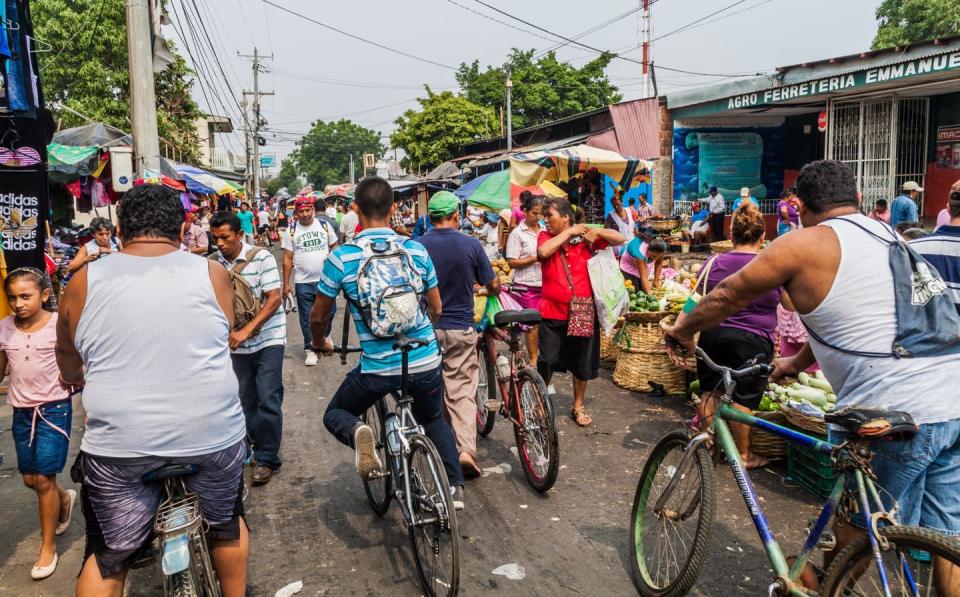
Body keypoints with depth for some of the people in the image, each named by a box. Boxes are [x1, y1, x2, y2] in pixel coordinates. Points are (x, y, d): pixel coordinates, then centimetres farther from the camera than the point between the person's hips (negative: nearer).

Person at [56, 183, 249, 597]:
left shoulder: (84, 283, 0)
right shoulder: (211, 274, -2)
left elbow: (68, 364, 15)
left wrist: (79, 381, 37)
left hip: (118, 446, 0)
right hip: (213, 435, 0)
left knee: (108, 557, 17)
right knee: (226, 524, 24)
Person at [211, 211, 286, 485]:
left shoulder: (261, 257, -11)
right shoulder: (214, 262, -1)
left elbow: (274, 299, -15)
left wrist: (246, 330, -23)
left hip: (267, 338, -4)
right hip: (237, 343, 4)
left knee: (268, 400, -6)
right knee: (246, 400, 11)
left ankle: (266, 459, 5)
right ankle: (257, 447, 28)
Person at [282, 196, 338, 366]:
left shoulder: (324, 226, 0)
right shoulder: (291, 231, -2)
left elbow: (334, 246, 10)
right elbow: (287, 259, 0)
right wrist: (285, 284, -2)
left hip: (326, 279, 1)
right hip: (303, 282, -1)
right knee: (306, 318, 6)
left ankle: (324, 336, 40)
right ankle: (310, 349, 18)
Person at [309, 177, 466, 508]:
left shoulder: (341, 257, -9)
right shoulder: (416, 250, -1)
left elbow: (319, 316, 2)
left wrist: (319, 343, 24)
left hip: (378, 368, -3)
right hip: (426, 361, 3)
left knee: (335, 414, 22)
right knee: (434, 420, 31)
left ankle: (356, 431, -10)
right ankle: (455, 487, 22)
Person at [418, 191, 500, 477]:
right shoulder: (471, 244, -9)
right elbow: (493, 285, 0)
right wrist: (494, 289, 23)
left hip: (426, 328, 2)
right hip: (461, 328, -1)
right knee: (462, 391, 4)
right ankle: (466, 449, -7)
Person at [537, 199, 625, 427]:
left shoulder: (585, 236, 3)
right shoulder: (546, 237, 1)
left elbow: (620, 239, 5)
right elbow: (543, 251, -22)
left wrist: (598, 232, -12)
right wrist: (569, 232, -15)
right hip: (552, 313, -1)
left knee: (582, 363, 13)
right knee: (546, 362, 1)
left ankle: (578, 406, 32)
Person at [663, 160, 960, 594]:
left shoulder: (804, 245, -4)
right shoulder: (891, 238, 19)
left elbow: (727, 297, 7)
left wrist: (683, 330, 24)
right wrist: (795, 364, 40)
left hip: (893, 413, -7)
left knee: (854, 540, 11)